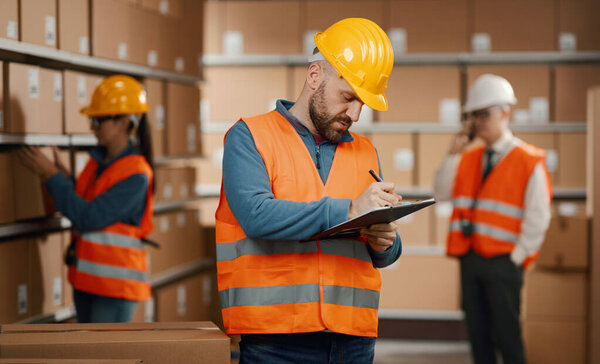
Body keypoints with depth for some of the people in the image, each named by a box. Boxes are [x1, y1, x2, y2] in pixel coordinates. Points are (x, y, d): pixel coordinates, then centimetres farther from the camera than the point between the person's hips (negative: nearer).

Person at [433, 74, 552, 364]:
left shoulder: (529, 161, -5)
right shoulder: (469, 158, 13)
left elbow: (538, 217, -8)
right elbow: (442, 193, 4)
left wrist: (517, 256, -10)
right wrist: (454, 153, -1)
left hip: (503, 263, -6)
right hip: (470, 259, 6)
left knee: (507, 336, -3)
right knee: (478, 334, 9)